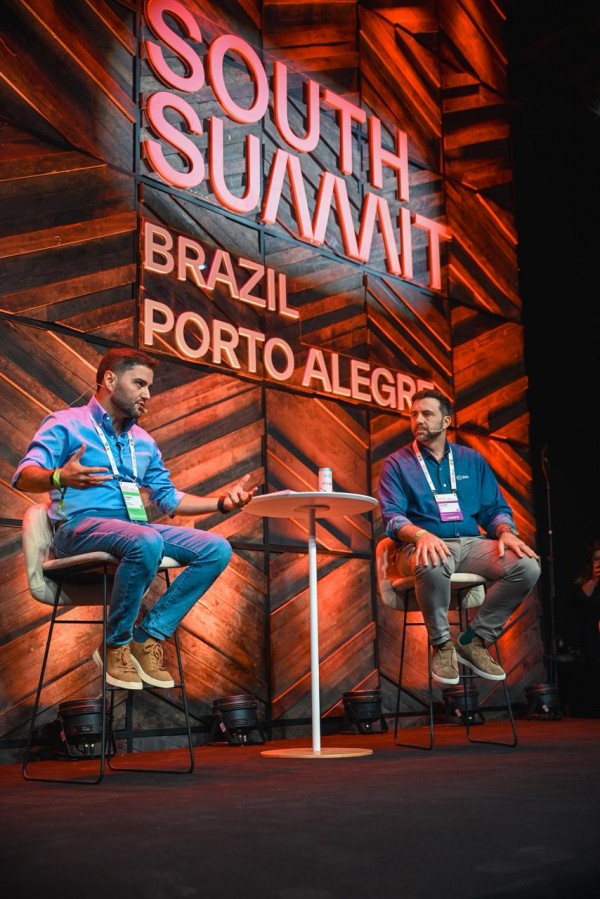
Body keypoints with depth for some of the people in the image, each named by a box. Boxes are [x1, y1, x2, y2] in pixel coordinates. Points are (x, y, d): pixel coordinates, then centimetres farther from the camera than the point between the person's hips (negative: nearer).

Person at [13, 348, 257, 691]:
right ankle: (116, 645, -17)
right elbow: (25, 475, -10)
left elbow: (169, 498, 26)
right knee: (146, 542, -38)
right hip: (80, 526, -7)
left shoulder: (144, 441, 23)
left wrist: (222, 502, 12)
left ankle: (148, 637, -11)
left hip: (137, 528, 7)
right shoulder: (66, 424, 4)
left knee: (217, 548, -13)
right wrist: (59, 478, -34)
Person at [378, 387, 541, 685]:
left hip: (471, 544, 4)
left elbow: (495, 508, 15)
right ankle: (442, 644, -14)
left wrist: (505, 532, -9)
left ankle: (473, 640, -7)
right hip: (423, 546, -4)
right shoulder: (397, 464, 8)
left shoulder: (472, 460, 18)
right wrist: (421, 534, -27)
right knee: (433, 565, -41)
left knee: (527, 566, -23)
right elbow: (392, 515, -5)